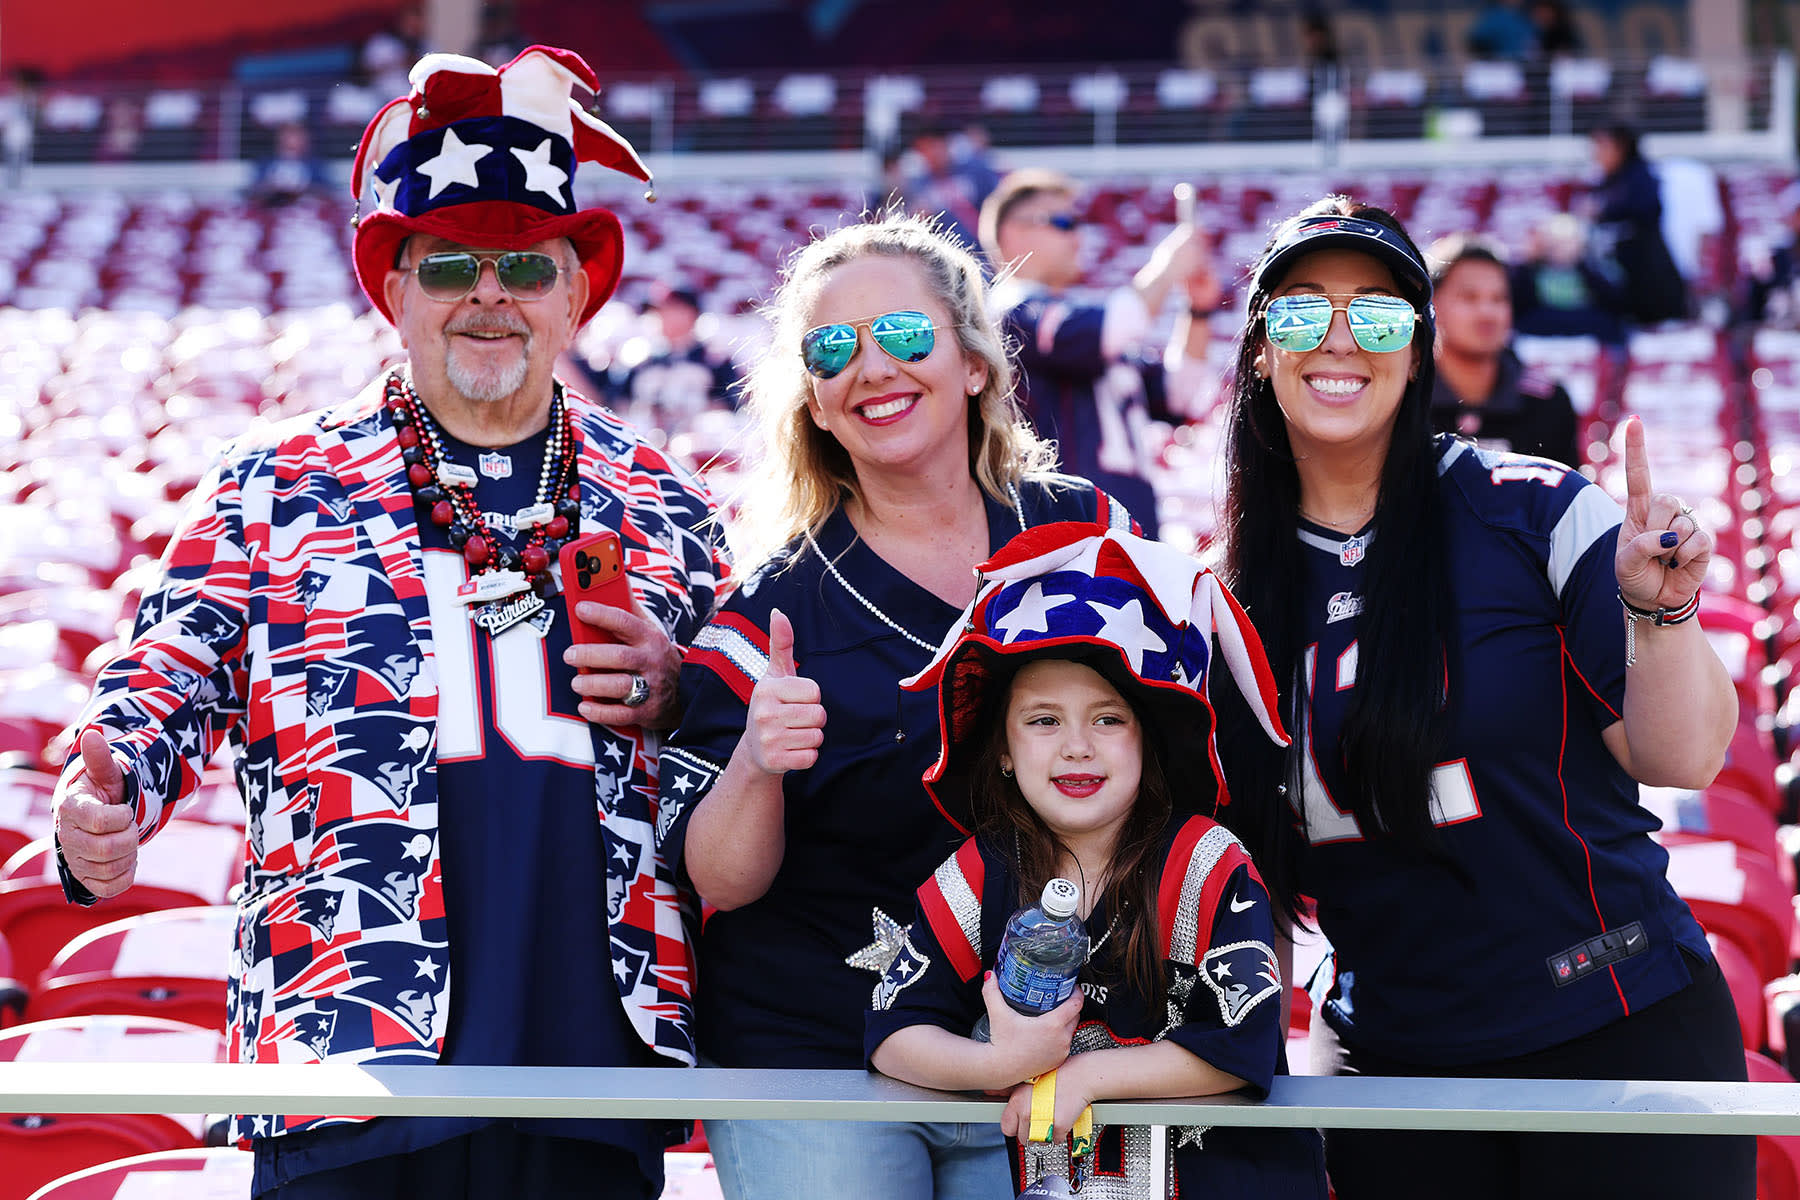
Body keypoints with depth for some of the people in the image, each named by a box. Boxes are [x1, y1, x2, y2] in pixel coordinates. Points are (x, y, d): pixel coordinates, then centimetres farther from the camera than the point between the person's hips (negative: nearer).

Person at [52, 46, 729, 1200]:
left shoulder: (660, 508, 15)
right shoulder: (275, 495, 10)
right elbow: (170, 677, 4)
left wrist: (677, 694, -2)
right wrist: (106, 807, -16)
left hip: (598, 1059, 2)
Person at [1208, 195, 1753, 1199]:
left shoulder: (1530, 513, -6)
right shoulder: (1242, 585, 5)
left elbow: (1681, 757, -10)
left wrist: (1659, 609, -25)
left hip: (1617, 1037, -3)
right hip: (1385, 1058, 4)